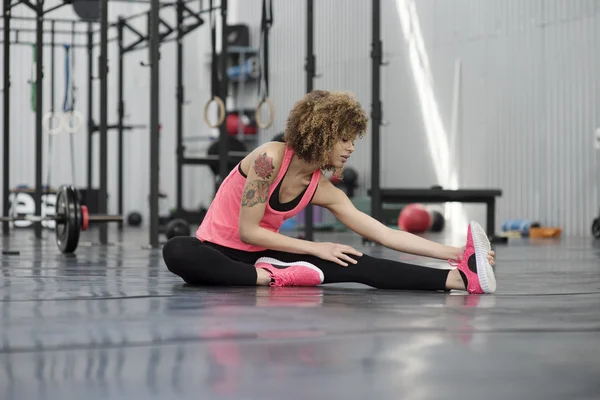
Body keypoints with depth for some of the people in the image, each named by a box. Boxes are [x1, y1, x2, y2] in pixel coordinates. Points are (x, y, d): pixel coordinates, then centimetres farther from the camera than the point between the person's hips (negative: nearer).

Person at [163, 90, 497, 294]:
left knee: (351, 262, -19)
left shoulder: (323, 190, -4)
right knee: (178, 252, -41)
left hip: (263, 255, 4)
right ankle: (274, 280, -41)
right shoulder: (270, 158, -21)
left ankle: (462, 277, -31)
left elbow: (386, 235, -8)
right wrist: (314, 248, -21)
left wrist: (454, 253, -15)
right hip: (220, 251, -4)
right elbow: (247, 231, -22)